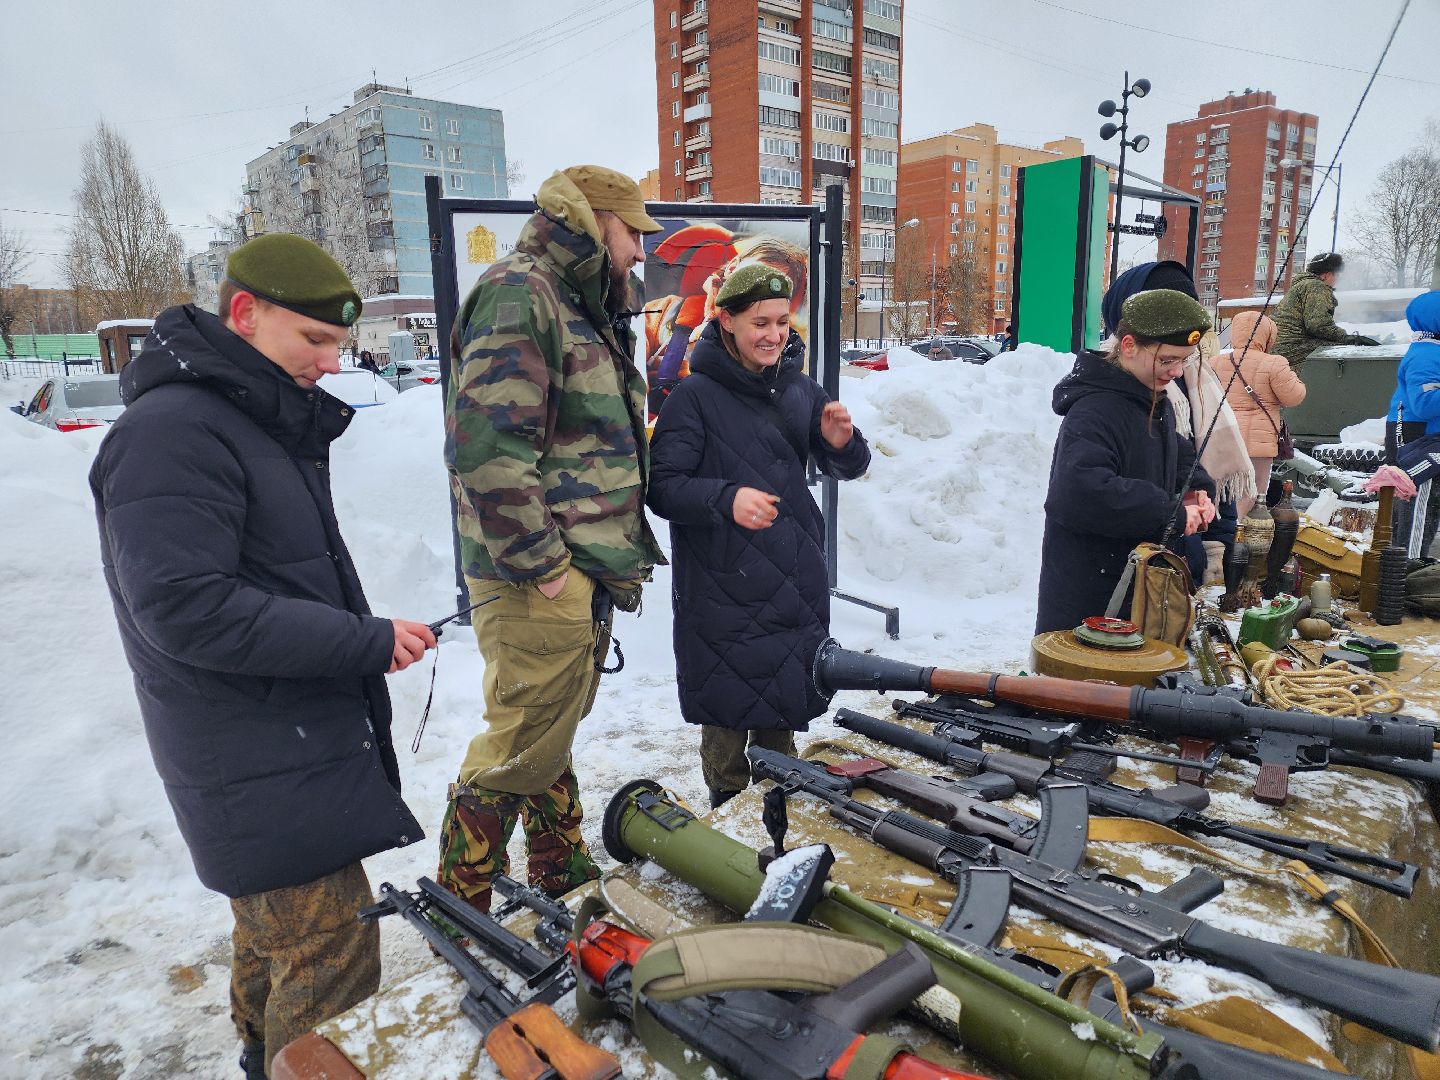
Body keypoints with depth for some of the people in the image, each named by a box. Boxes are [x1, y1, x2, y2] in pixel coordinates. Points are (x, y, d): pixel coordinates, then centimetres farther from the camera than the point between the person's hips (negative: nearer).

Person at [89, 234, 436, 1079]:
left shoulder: (266, 420, 12)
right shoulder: (171, 432, -19)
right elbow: (186, 611, -25)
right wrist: (368, 641, -22)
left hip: (301, 740, 10)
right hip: (261, 773, -10)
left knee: (276, 930, 26)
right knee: (332, 966, -2)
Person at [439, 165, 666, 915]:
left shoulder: (582, 308, 19)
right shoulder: (516, 293, -12)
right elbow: (488, 448, -23)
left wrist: (619, 552, 15)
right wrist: (539, 562, -20)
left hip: (583, 571, 10)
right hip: (537, 578, -10)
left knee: (551, 731, 21)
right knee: (522, 747, 0)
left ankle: (562, 873, 37)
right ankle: (460, 905, 19)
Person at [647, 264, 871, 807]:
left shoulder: (800, 389, 8)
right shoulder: (695, 396, -7)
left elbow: (847, 469, 12)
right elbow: (662, 486, -12)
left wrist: (842, 443, -11)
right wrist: (726, 498, -29)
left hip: (796, 585, 5)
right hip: (722, 585, -4)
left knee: (786, 702, 15)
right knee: (728, 707, 5)